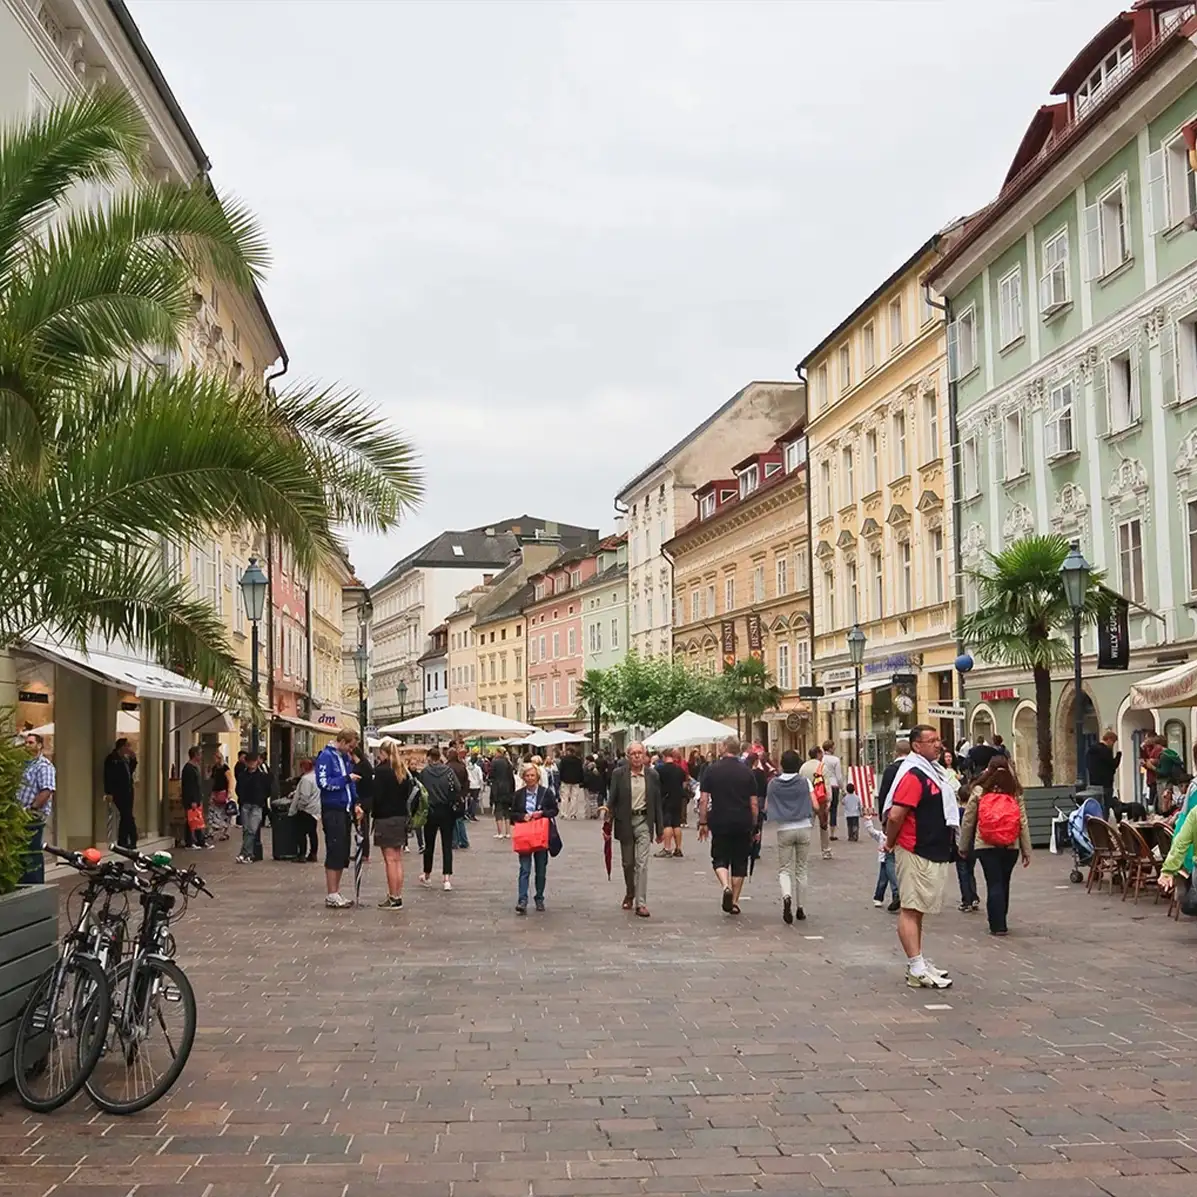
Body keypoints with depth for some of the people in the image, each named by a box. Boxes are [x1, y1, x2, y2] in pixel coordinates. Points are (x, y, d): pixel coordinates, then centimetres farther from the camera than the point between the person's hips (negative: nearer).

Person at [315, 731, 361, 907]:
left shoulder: (346, 757, 14)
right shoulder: (326, 756, -11)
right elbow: (324, 783, -19)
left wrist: (355, 804, 11)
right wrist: (346, 778, -17)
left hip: (345, 810, 8)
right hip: (332, 810, -8)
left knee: (344, 853, 10)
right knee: (335, 852, -6)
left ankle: (335, 892, 18)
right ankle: (331, 896, 0)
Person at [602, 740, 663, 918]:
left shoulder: (652, 775, 1)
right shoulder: (619, 774, -1)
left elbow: (657, 803, 5)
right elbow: (612, 799, 0)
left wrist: (660, 829, 6)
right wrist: (608, 813, -19)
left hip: (644, 821, -1)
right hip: (625, 822, 1)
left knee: (642, 862, -9)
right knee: (627, 863, 13)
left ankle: (641, 903, -8)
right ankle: (629, 894, 36)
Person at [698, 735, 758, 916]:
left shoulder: (712, 770, -2)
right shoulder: (747, 772, 1)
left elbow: (703, 800, -4)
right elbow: (754, 804, 1)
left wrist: (703, 823, 4)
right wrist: (755, 826, 10)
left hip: (720, 822, -1)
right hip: (743, 824, 1)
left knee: (719, 859, 10)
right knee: (739, 862, 11)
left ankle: (726, 886, -17)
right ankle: (735, 901, 12)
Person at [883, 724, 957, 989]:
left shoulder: (934, 772, 14)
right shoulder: (913, 775, -18)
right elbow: (896, 815, -24)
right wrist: (890, 843, -11)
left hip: (933, 852, 10)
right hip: (915, 853, -10)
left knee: (917, 909, 16)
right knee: (911, 909, -7)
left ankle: (918, 964, 24)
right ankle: (917, 970, -8)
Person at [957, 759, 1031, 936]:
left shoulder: (979, 791, -2)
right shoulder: (1015, 793, 2)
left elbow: (967, 821, 2)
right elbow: (1023, 823, 2)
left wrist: (963, 846, 12)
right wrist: (1027, 851, 7)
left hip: (985, 845, -2)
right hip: (1010, 846, 2)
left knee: (994, 884, 1)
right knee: (1004, 883, 15)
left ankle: (997, 925, -1)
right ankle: (1000, 922, 27)